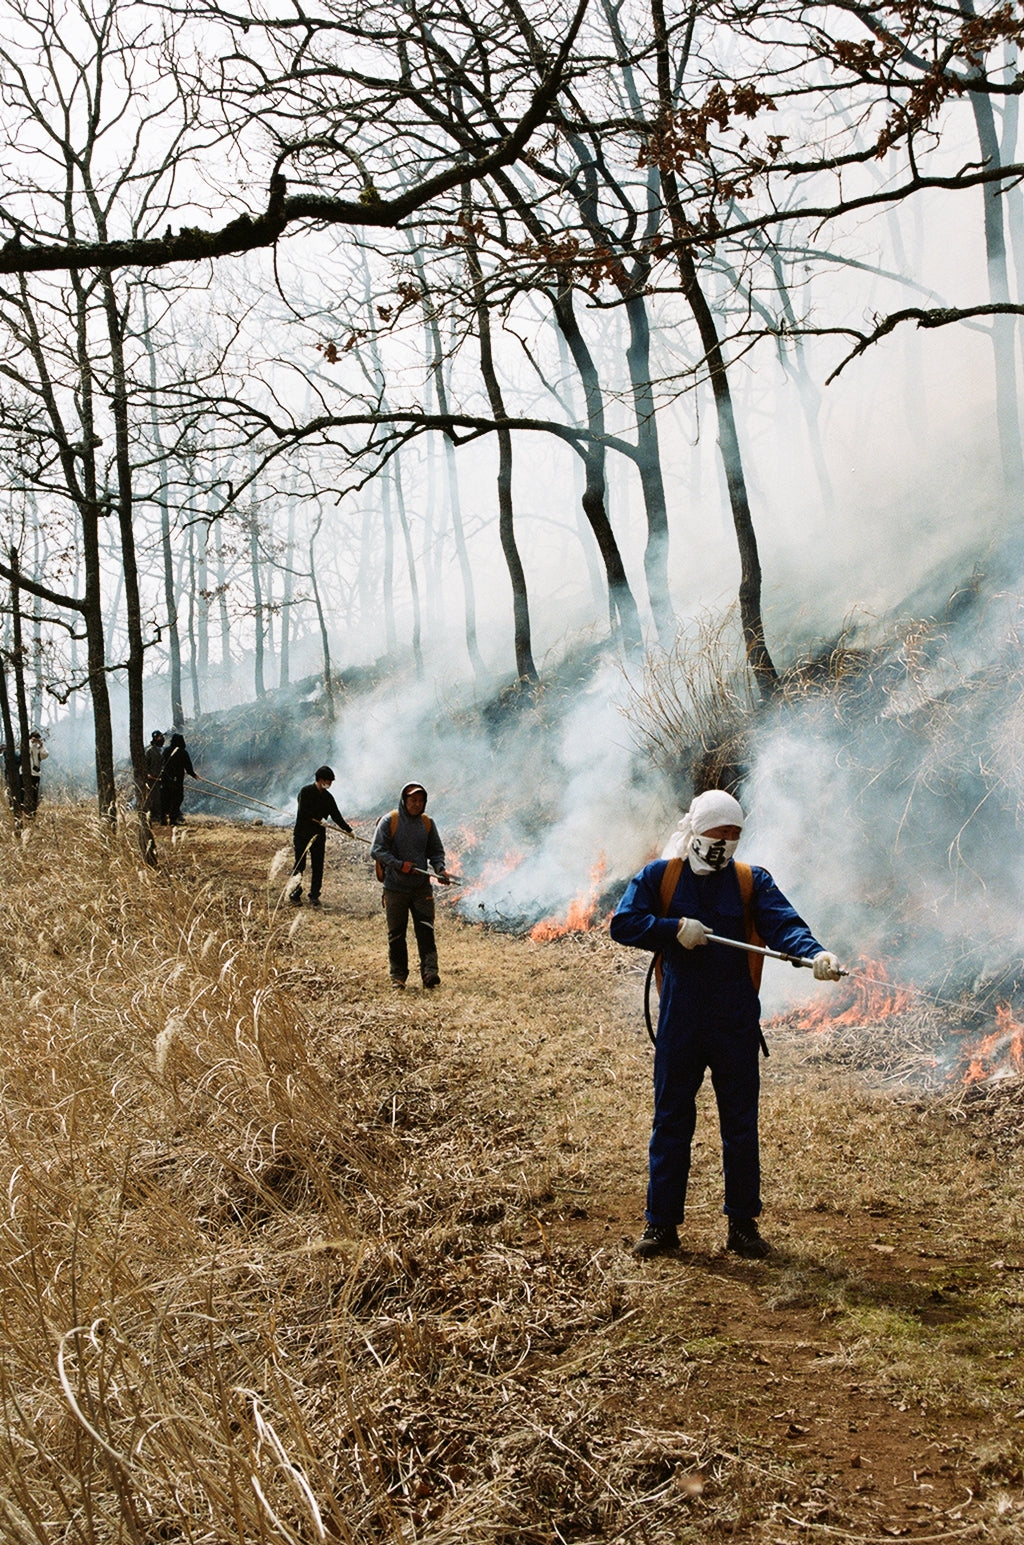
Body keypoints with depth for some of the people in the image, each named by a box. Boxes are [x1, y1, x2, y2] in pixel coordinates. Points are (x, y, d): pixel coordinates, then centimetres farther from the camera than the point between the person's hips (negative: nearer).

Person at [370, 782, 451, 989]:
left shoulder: (427, 823, 8)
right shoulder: (389, 821, -4)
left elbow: (436, 851, 14)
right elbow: (376, 850, -7)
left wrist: (440, 868, -6)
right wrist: (399, 865, -18)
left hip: (421, 887, 2)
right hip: (395, 887, -2)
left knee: (426, 931, -8)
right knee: (396, 934, 6)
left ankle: (430, 972, -10)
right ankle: (398, 976, 16)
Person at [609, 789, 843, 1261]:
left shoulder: (752, 882, 3)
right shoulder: (659, 877, 3)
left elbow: (783, 923, -12)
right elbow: (623, 924, -4)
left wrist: (815, 953, -32)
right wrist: (675, 929, -17)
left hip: (737, 1026, 1)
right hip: (678, 1025, 0)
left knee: (741, 1124, 8)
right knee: (670, 1121, 7)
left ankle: (743, 1223, 21)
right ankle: (662, 1223, 17)